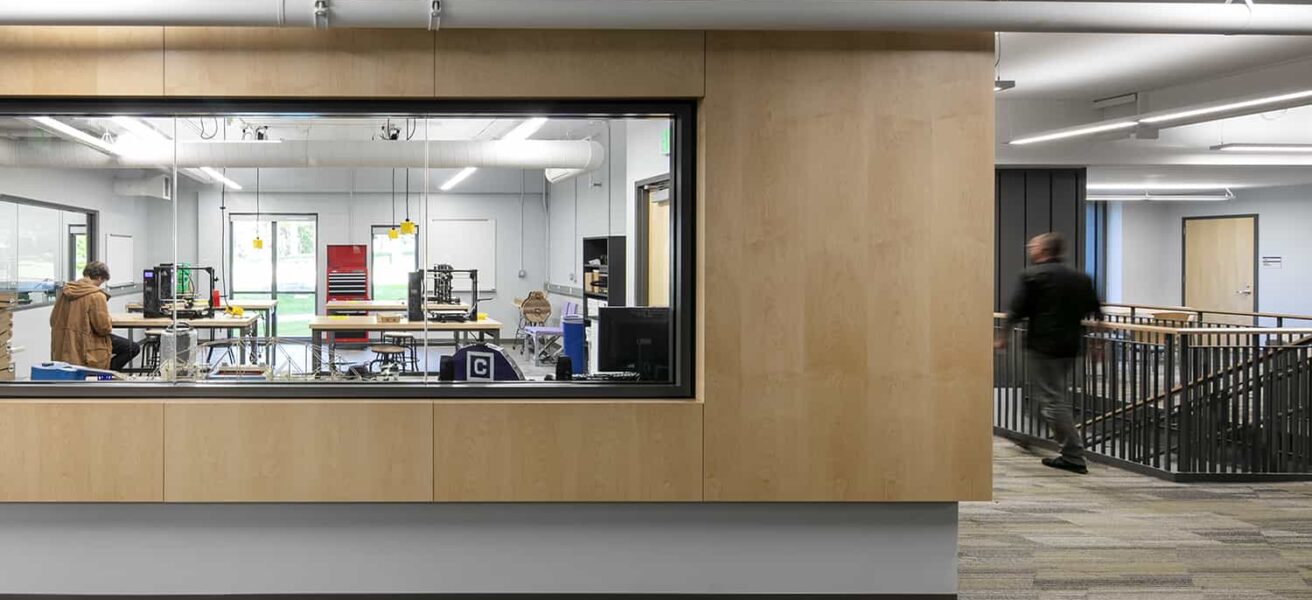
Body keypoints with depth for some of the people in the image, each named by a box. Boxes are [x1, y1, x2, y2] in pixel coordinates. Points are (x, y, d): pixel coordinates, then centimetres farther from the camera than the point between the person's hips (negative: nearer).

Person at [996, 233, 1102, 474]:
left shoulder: (1032, 275, -8)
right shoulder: (1080, 278, 11)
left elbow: (1016, 311, -10)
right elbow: (1096, 313, 13)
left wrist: (1002, 337, 1)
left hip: (1043, 346, -7)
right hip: (1070, 346, 7)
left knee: (1052, 400, -3)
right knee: (1060, 398, 20)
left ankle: (1075, 457, -5)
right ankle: (1070, 454, 24)